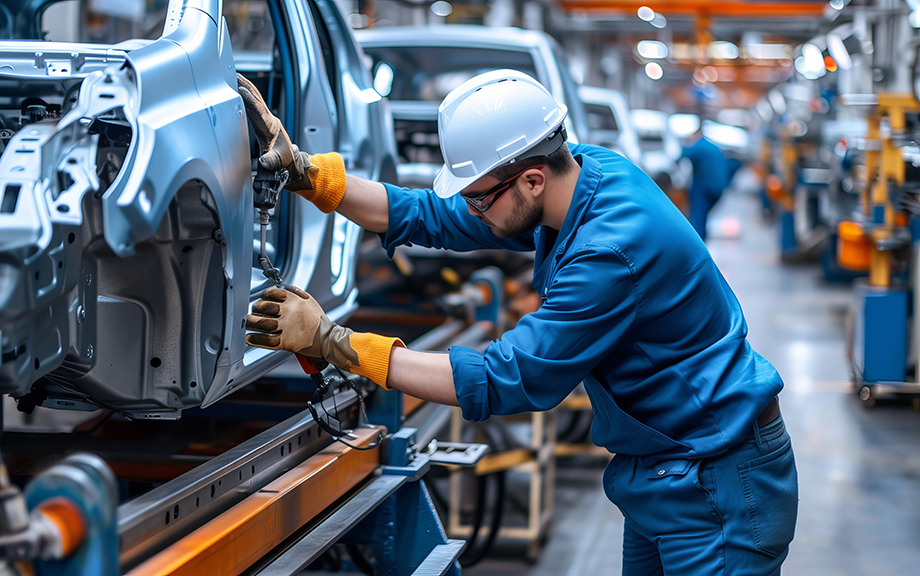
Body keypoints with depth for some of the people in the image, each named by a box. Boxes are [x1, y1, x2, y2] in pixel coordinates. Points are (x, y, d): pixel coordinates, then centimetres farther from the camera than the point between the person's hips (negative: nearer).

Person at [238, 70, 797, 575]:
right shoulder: (585, 170, -3)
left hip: (719, 485, -9)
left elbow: (500, 383, -29)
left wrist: (332, 340, -27)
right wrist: (300, 169, -4)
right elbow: (432, 216, 5)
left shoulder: (615, 251, -31)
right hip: (660, 473, 9)